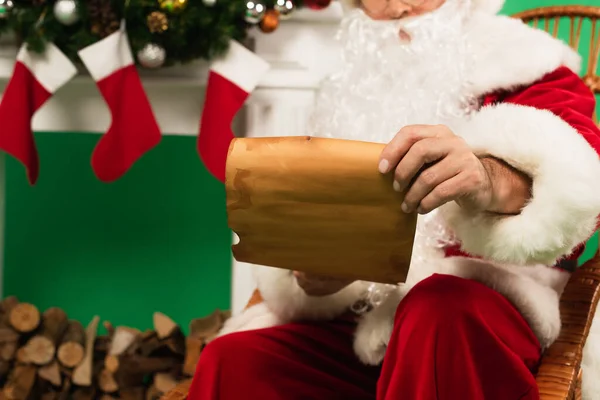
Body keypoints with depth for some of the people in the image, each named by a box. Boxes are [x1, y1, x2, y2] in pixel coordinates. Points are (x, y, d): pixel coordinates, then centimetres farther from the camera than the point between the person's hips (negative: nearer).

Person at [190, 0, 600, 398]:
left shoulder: (523, 72, 4)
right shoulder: (354, 94, 19)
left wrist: (492, 181, -42)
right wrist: (310, 276, -8)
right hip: (360, 325, 4)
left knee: (438, 310, -38)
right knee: (232, 362, -23)